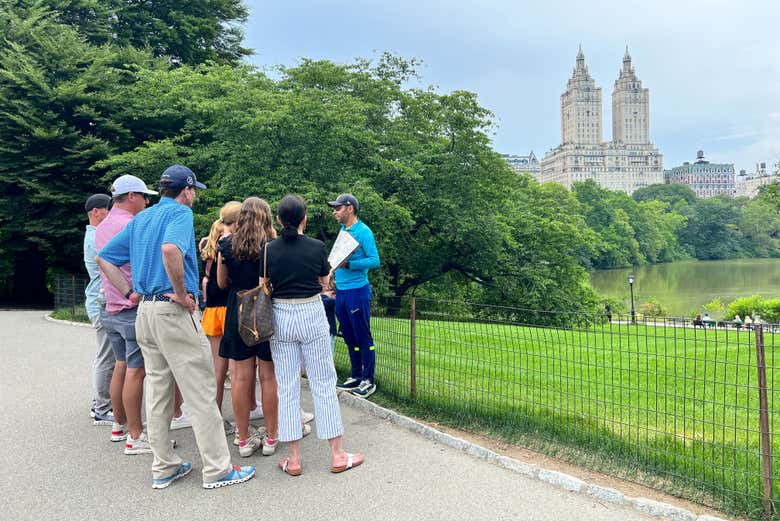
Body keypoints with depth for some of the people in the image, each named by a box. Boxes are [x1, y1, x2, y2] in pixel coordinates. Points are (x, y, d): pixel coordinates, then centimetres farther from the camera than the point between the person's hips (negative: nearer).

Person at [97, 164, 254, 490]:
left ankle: (164, 468, 23)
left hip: (145, 311, 9)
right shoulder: (180, 212, -9)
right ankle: (217, 469, 6)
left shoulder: (140, 218, 16)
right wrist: (181, 292, -20)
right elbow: (170, 248, -30)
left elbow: (104, 258, 18)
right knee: (200, 394, -2)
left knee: (157, 392, 14)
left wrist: (131, 292, 11)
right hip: (175, 313, -9)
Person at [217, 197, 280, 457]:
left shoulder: (227, 245, -1)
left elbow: (222, 283, 8)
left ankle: (244, 440, 19)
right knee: (269, 376, 7)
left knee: (241, 376, 9)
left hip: (237, 314, 2)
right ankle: (271, 438, 18)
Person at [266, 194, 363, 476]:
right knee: (324, 384, 6)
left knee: (287, 387, 8)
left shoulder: (269, 250, -3)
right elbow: (325, 284, 5)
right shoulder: (317, 247, -6)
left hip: (281, 318, 2)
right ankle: (338, 455, 13)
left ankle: (293, 459, 14)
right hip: (312, 316, -1)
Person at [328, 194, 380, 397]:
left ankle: (369, 381, 8)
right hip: (341, 291, 8)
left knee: (363, 338, -1)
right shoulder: (343, 230, 14)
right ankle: (356, 376, 26)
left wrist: (348, 264, -24)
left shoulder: (363, 232, -10)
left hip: (357, 290, -8)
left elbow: (375, 261, -17)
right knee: (349, 337, 14)